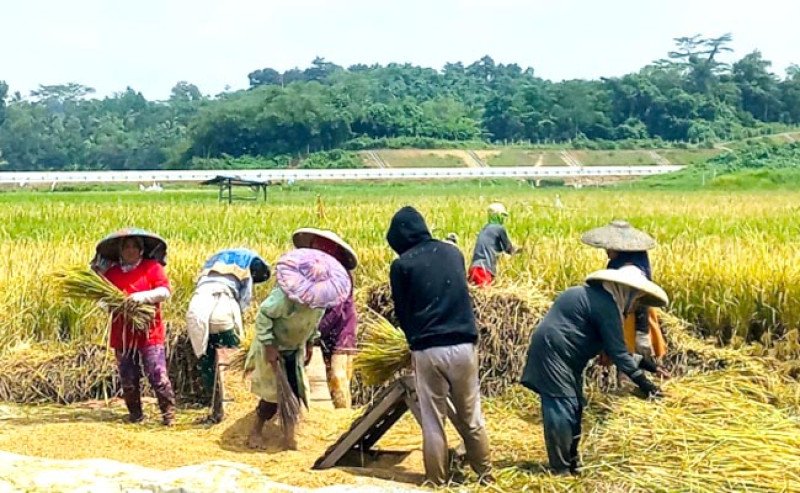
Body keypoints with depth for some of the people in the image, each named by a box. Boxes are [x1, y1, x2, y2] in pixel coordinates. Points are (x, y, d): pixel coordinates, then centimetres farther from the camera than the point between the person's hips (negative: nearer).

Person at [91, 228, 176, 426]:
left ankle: (168, 412, 1)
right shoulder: (111, 272, 11)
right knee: (128, 378, 10)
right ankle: (135, 414, 23)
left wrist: (142, 296, -21)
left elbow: (165, 291, -9)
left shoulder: (152, 267, 1)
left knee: (157, 375, -9)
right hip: (122, 334, 4)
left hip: (149, 333, -4)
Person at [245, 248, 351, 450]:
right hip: (275, 349, -6)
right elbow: (263, 316, -27)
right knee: (274, 392, -1)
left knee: (295, 389, 7)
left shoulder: (319, 297, -14)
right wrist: (269, 346, -26)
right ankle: (255, 431, 18)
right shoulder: (285, 296, -36)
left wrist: (310, 343, 8)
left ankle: (289, 430, 24)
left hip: (296, 349, 6)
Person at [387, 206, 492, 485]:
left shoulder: (402, 265, -3)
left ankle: (438, 482, 13)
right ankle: (486, 476, 23)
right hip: (464, 346, 4)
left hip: (428, 350, -3)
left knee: (433, 423, 7)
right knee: (471, 418, 14)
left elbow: (402, 312, 6)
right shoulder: (453, 253, 10)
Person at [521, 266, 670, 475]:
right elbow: (616, 350, -18)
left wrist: (644, 363, 18)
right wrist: (643, 382, -14)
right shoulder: (605, 304, -17)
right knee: (561, 408, -8)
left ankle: (571, 462, 22)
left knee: (573, 408, 14)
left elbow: (613, 345, 19)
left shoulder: (598, 297, 15)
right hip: (552, 352, -11)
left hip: (562, 355, 11)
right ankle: (562, 470, -3)